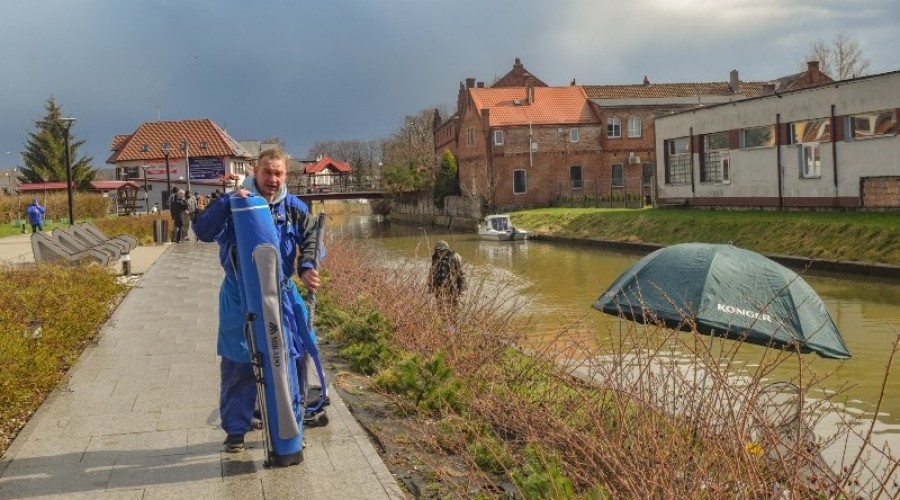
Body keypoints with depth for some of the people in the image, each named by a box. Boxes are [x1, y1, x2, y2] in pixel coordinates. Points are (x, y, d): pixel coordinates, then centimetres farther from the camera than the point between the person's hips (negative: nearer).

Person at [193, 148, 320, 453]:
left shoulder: (295, 208, -1)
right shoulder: (233, 202, -7)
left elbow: (311, 239, 1)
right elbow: (203, 231, -16)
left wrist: (307, 267, -19)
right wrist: (228, 202, -28)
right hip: (239, 298, -2)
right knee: (237, 366, 5)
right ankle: (235, 430, 21)